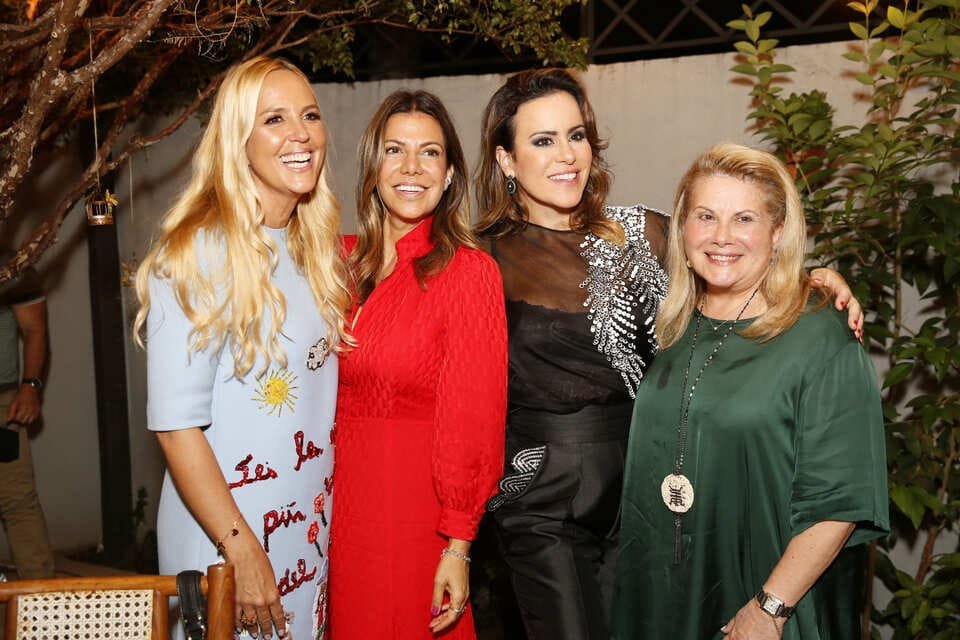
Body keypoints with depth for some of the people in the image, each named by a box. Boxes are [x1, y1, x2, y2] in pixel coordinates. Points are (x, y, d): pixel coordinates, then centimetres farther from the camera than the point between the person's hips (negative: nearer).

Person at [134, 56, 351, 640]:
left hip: (315, 521, 7)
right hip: (226, 530, -7)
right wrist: (242, 550, -19)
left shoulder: (317, 248, 6)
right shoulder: (200, 253, -16)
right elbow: (176, 423, -19)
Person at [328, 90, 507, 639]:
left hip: (417, 507, -4)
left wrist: (459, 547, -13)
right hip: (340, 498, 5)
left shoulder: (470, 270, -12)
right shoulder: (343, 260, 3)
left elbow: (472, 418, -12)